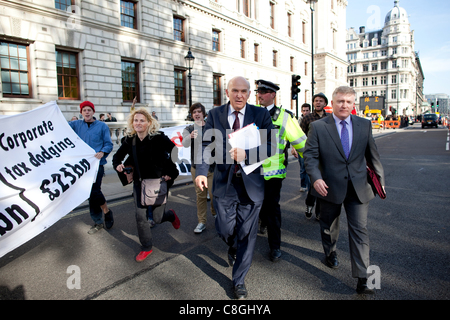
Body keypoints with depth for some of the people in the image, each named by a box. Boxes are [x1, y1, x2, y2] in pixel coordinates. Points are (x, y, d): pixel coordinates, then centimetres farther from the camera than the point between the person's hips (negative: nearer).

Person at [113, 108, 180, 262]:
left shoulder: (158, 137, -16)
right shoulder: (130, 140, 0)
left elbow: (176, 153, -16)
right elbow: (118, 156, 14)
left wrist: (171, 173, -14)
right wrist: (117, 165, -7)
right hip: (139, 182, 4)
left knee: (157, 218, 5)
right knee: (140, 216, 0)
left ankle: (171, 215, 43)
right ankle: (146, 248, 22)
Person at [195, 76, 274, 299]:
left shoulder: (261, 114, -2)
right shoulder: (215, 115, 1)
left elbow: (269, 146, -9)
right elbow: (206, 145, -5)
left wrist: (246, 153, -26)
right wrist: (201, 171, -20)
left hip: (251, 183, -1)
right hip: (224, 182, 1)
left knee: (246, 234, 7)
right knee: (225, 230, 11)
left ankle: (239, 280, 28)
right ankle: (233, 248, 50)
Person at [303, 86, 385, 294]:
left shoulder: (364, 125, 4)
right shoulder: (318, 127, -5)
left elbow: (372, 154, 10)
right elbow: (310, 155, -9)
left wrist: (380, 180, 12)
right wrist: (316, 178, -23)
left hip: (359, 188, 1)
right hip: (330, 187, -1)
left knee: (359, 230, 0)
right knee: (329, 226, 18)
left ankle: (362, 278, 8)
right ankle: (330, 253, 47)